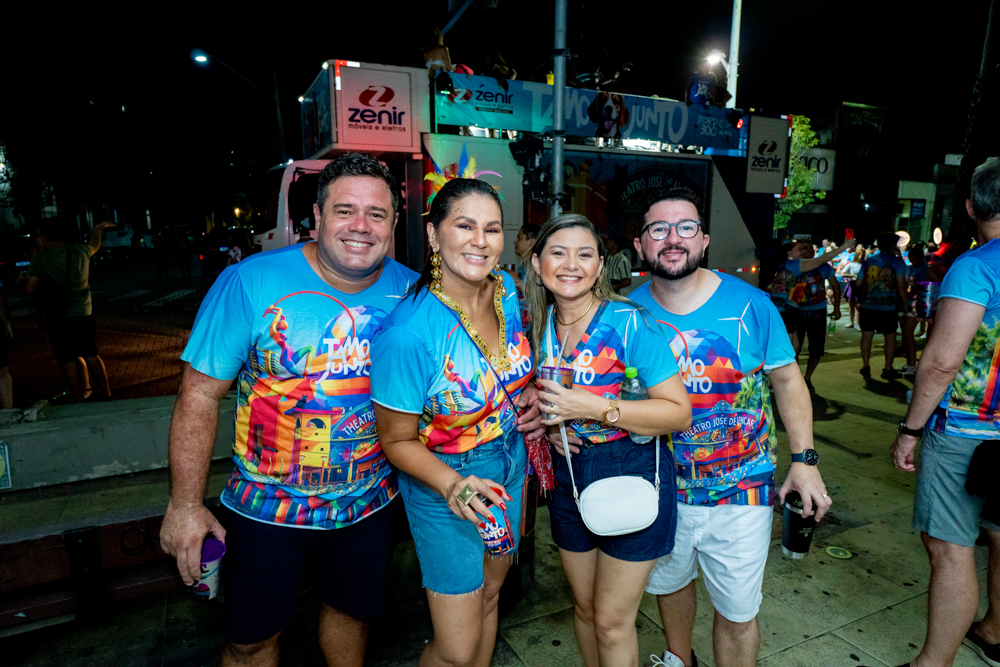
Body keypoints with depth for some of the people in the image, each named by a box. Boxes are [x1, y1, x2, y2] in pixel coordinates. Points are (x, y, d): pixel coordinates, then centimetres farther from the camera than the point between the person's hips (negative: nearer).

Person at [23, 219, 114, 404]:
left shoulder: (41, 257, -11)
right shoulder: (80, 251, 2)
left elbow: (29, 289, -11)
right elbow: (94, 245, 26)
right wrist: (98, 229, 44)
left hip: (57, 319, -4)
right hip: (84, 313, 4)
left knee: (68, 360, 4)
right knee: (91, 355, 14)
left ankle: (80, 401, 7)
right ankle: (106, 395, 17)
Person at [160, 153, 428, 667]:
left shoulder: (412, 293, -10)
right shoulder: (249, 283, -19)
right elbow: (200, 394, -13)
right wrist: (185, 504, -11)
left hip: (370, 503, 3)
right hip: (267, 506, -2)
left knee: (354, 609, 26)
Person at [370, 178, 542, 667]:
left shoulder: (507, 290, -10)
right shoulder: (408, 332, -30)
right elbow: (397, 441, -18)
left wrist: (529, 396, -3)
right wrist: (453, 485, -32)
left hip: (510, 466, 6)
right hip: (443, 486, -6)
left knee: (488, 594, 27)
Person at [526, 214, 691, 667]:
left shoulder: (628, 323, -18)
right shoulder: (538, 325, -2)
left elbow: (679, 412, -20)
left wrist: (597, 408, -27)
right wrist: (550, 420, -1)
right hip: (569, 476, 5)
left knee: (612, 621, 9)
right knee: (583, 605, 21)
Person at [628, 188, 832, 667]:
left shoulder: (750, 304, -12)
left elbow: (787, 380, -2)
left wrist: (804, 460, -6)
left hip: (741, 492, -2)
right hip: (659, 489, 2)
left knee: (738, 614, 12)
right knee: (668, 585, 25)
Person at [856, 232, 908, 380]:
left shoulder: (868, 261, 6)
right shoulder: (897, 262, -4)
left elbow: (858, 283, 9)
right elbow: (901, 286, -9)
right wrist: (905, 303, 2)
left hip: (867, 305, 3)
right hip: (888, 307, -3)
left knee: (867, 335, 10)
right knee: (890, 337, 8)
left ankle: (865, 366, 10)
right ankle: (888, 369, 13)